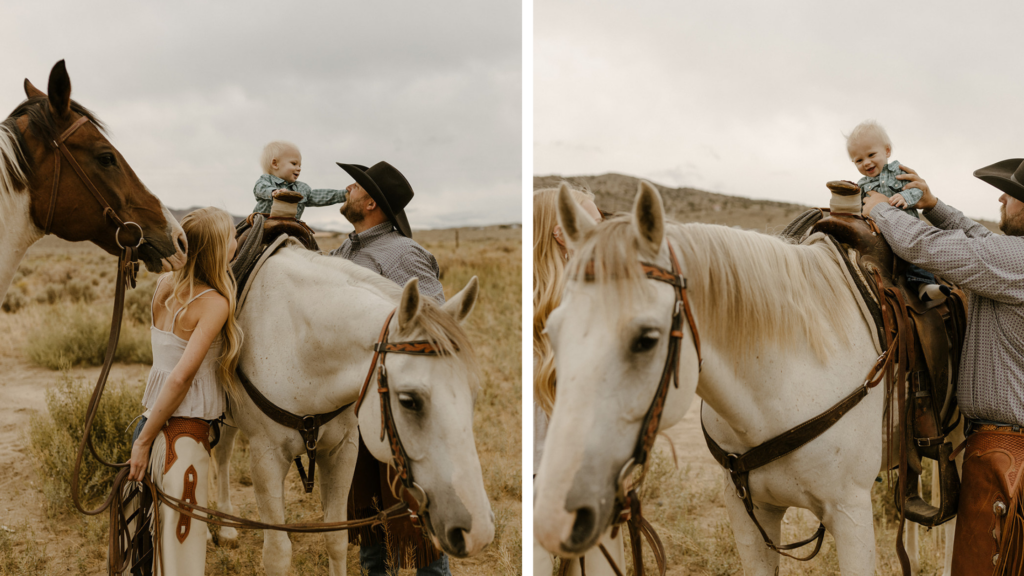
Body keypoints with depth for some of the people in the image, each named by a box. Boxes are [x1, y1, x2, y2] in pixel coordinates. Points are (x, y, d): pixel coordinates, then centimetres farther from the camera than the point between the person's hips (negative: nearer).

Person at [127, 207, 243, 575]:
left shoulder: (165, 286, 4)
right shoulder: (215, 303, -16)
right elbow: (181, 377, -21)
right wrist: (144, 441, -17)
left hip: (154, 417, 7)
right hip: (184, 433, -7)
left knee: (161, 537, 19)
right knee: (183, 540, 2)